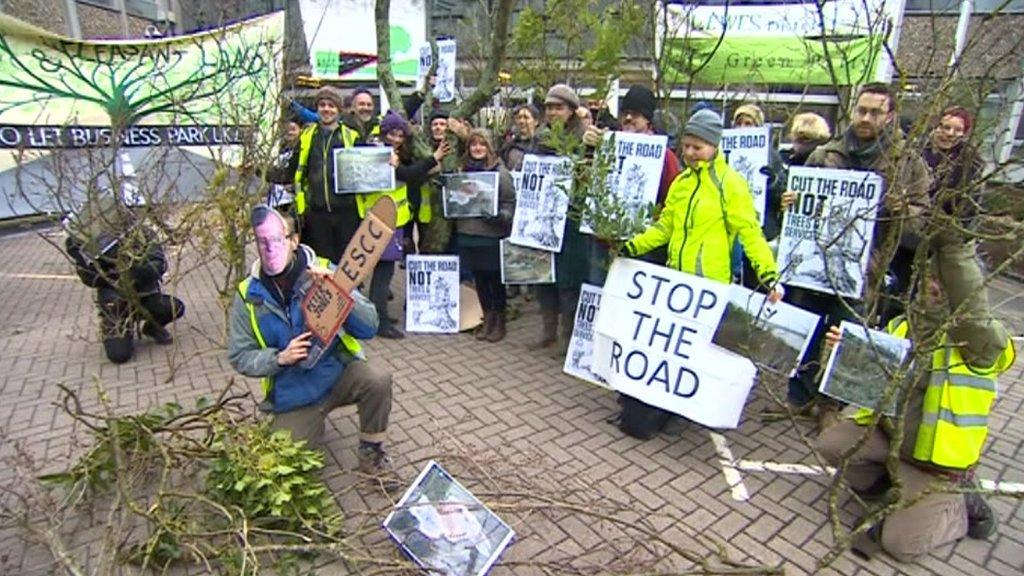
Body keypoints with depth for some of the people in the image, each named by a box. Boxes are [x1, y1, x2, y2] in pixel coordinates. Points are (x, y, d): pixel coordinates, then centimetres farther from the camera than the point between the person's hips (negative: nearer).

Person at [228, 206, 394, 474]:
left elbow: (369, 328, -15)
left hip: (338, 371, -1)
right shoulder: (249, 295, -5)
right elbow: (240, 357, 1)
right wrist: (280, 358, -18)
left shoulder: (323, 272, -10)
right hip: (292, 395, 2)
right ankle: (313, 424, 29)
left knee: (378, 380, -30)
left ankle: (371, 448, -2)